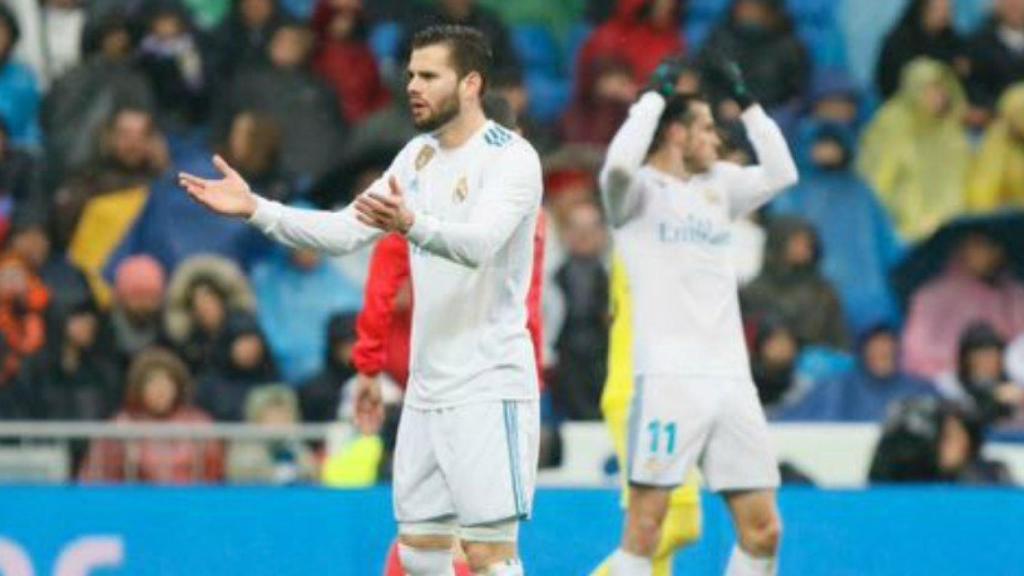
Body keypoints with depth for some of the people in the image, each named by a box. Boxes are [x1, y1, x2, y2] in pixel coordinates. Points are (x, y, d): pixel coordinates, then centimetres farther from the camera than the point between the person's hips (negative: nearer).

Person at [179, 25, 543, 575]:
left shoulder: (512, 158, -12)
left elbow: (477, 243, -29)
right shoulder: (419, 156, 12)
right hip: (427, 388, 8)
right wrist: (255, 209, -1)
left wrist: (410, 224, -48)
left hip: (487, 386, -8)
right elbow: (345, 230, 11)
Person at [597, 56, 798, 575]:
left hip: (731, 380, 7)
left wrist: (745, 100, 14)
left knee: (762, 529, 4)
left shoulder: (717, 186, 20)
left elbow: (781, 173, 17)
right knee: (645, 527, -7)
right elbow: (620, 163, -21)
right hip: (667, 377, -6)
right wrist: (656, 96, -9)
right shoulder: (639, 190, 0)